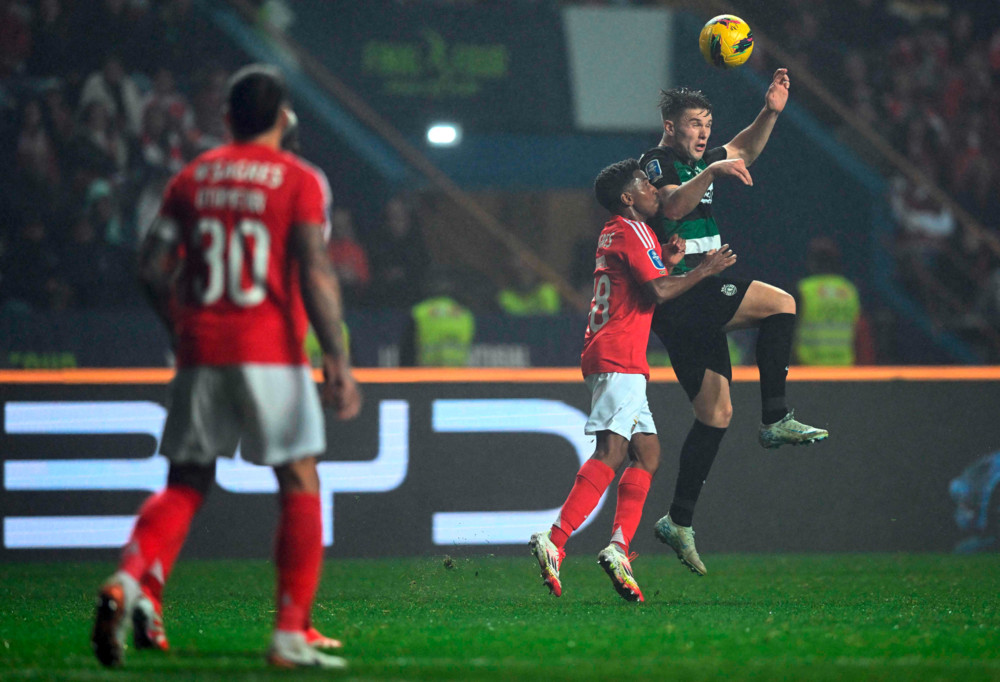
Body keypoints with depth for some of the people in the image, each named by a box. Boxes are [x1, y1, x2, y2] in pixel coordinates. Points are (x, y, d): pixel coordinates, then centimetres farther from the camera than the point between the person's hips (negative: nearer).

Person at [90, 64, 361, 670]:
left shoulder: (192, 177, 10)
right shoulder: (300, 180, -1)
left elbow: (154, 267, 8)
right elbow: (314, 273, -11)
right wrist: (338, 359, -11)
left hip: (200, 352, 4)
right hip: (271, 354, -4)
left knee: (186, 483, 12)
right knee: (300, 484, 4)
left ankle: (131, 583, -13)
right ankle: (291, 635, -1)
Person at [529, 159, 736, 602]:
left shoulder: (612, 234, 22)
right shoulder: (632, 232, -7)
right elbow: (657, 292, -16)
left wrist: (668, 262, 16)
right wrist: (704, 270, -6)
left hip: (607, 358, 10)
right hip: (619, 358, -10)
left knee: (647, 453, 8)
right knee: (611, 452, -19)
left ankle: (619, 547, -3)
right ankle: (554, 543, -29)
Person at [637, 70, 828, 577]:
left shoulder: (696, 162, 20)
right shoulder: (657, 163, -6)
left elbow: (743, 151, 32)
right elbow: (672, 205, -25)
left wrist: (770, 113, 16)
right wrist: (711, 172, -37)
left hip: (696, 308, 9)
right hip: (679, 293, -9)